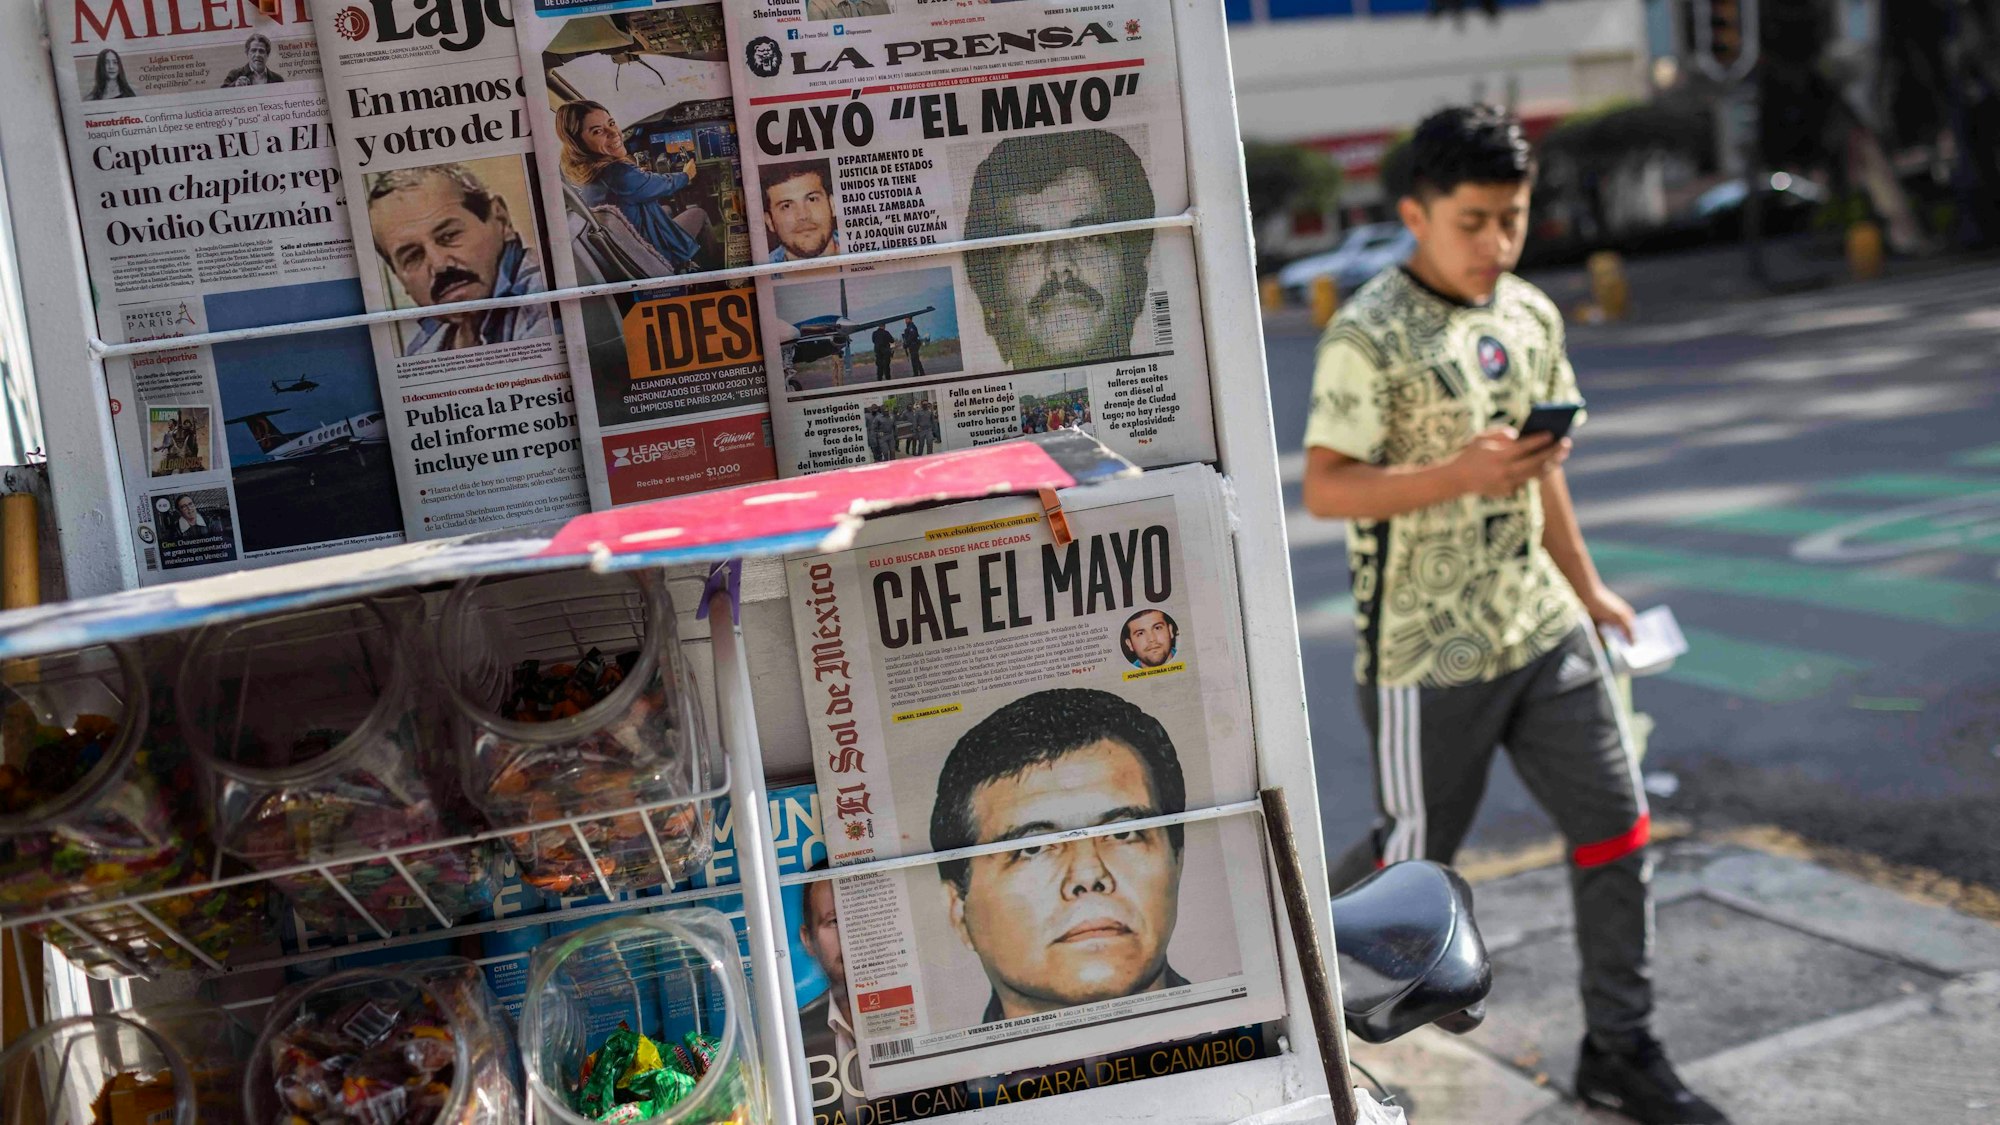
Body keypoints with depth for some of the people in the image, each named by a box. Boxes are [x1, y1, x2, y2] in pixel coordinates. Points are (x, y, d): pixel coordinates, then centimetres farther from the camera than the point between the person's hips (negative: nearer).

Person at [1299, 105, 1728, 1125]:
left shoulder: (1531, 315, 7)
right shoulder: (1368, 336, -15)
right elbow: (1324, 489, -19)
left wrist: (1585, 585, 21)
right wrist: (1457, 475, -31)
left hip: (1541, 629, 7)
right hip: (1427, 651, -7)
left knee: (1616, 826, 7)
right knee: (1417, 853, 7)